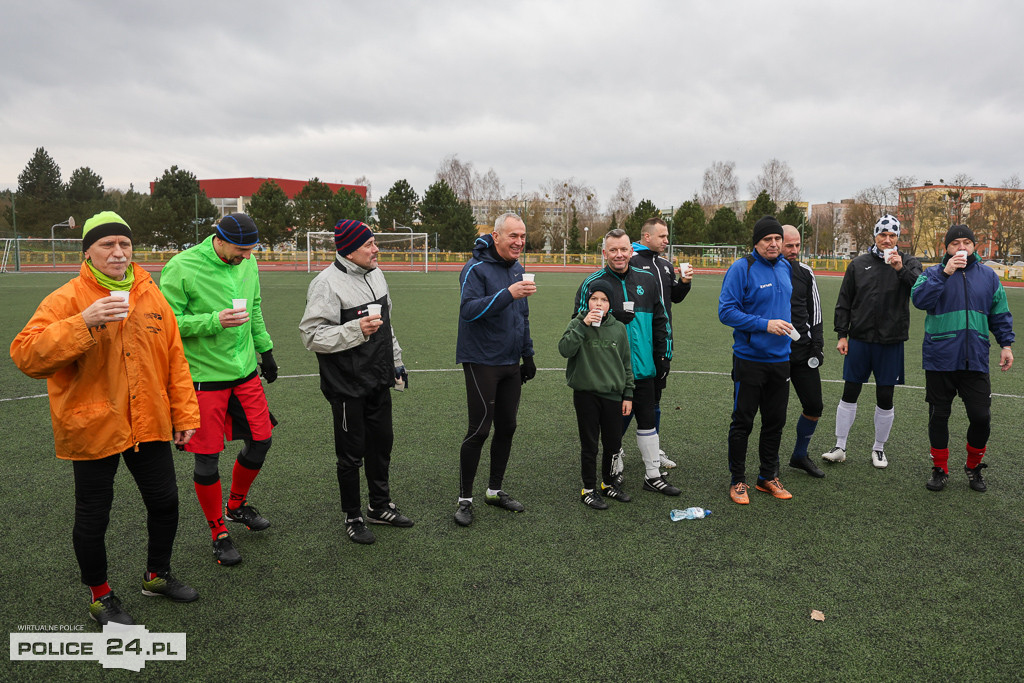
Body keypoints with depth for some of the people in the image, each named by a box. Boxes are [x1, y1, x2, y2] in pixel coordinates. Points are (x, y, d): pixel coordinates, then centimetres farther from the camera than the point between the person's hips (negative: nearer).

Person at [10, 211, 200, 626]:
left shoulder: (151, 296, 3)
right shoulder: (67, 300, -11)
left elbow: (174, 358, 7)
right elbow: (26, 355, -21)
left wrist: (184, 414, 5)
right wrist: (83, 323, -33)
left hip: (149, 424, 5)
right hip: (92, 428, -4)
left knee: (165, 502, 16)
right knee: (93, 517, 9)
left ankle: (157, 576, 40)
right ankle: (100, 596, 33)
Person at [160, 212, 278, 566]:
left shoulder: (247, 263, 4)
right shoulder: (181, 268, -16)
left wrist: (265, 348, 18)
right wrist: (215, 321, -26)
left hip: (246, 371, 6)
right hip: (204, 376, -6)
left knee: (260, 439, 11)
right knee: (207, 457, 3)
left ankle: (237, 505, 38)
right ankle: (219, 533, 22)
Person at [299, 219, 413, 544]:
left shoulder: (375, 274, 9)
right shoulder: (328, 283, -18)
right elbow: (312, 335, -21)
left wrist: (396, 361, 21)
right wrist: (356, 330, -30)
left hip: (379, 382, 8)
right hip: (347, 387, -8)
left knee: (382, 443, 18)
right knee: (352, 453, 5)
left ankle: (380, 506, 36)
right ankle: (353, 517, 24)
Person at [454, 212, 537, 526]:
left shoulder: (517, 268, 12)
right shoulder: (476, 268, -12)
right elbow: (469, 310, -25)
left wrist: (528, 355, 18)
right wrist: (508, 294, -33)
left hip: (510, 363, 7)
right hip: (482, 362, -7)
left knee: (506, 428, 11)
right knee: (479, 430, -5)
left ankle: (495, 490, 26)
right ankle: (464, 499, 8)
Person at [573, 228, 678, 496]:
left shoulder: (647, 280, 7)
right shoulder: (592, 283, -5)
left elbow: (661, 321, 13)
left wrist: (663, 356, 9)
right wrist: (612, 317, -18)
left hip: (642, 367, 3)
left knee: (647, 419, 10)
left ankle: (653, 475, 22)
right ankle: (615, 472, 26)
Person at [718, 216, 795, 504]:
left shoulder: (786, 268, 8)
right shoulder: (741, 269, -12)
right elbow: (726, 311, -17)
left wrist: (788, 325, 12)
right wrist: (765, 324, -21)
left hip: (780, 359, 6)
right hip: (750, 359, -6)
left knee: (775, 421, 13)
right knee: (743, 422, 3)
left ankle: (768, 477, 28)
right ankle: (738, 480, 16)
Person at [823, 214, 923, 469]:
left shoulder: (908, 263, 2)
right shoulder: (858, 264, 6)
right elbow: (844, 303, 7)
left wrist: (901, 269, -28)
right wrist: (842, 334, 1)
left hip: (891, 342, -1)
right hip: (859, 339, 1)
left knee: (885, 399, 5)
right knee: (849, 394, 4)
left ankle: (879, 449, 21)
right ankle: (839, 447, 13)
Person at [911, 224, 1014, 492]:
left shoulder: (988, 276, 9)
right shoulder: (933, 274, 1)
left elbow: (1000, 314, 14)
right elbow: (919, 299, -18)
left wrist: (1006, 344, 6)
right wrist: (945, 273, -23)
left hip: (975, 360, 2)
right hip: (939, 360, -2)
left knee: (981, 418, 1)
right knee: (938, 416, 8)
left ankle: (974, 466, 25)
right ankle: (940, 469, 23)